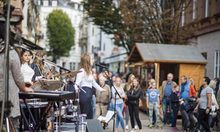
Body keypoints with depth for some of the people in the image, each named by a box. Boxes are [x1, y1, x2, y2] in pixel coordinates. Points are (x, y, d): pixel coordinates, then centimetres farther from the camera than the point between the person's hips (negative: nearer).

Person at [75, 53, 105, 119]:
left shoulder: (89, 72, 18)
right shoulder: (82, 71, -12)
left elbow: (93, 82, 29)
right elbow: (77, 83, -22)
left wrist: (100, 89, 33)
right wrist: (77, 88, -43)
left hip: (89, 94, 10)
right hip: (84, 94, -10)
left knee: (90, 115, 12)